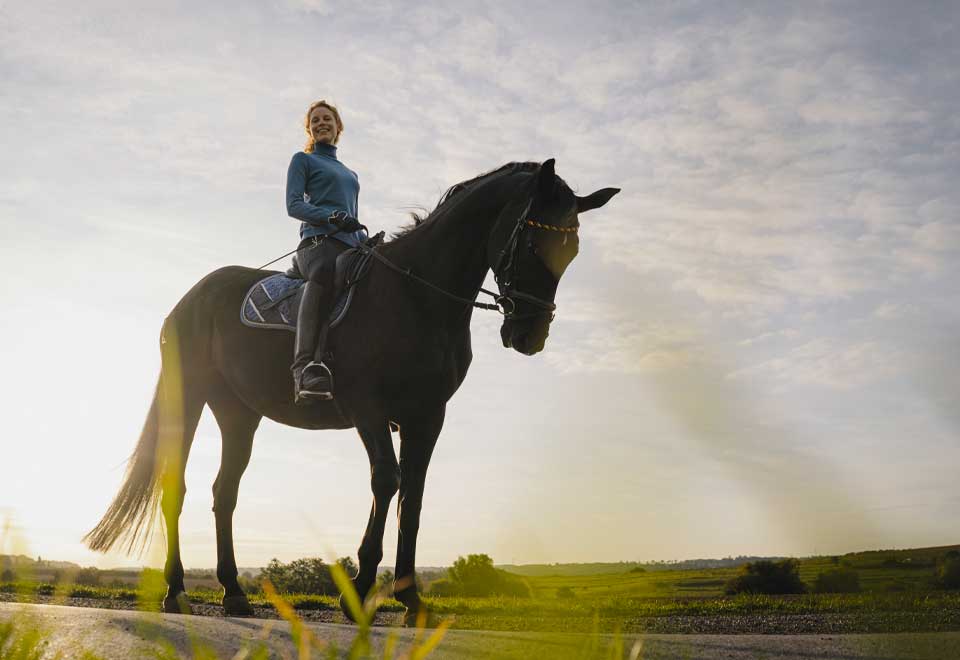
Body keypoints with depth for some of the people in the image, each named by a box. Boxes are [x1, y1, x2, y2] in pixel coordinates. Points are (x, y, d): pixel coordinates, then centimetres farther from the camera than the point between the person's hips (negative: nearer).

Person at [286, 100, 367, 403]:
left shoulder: (350, 174, 38)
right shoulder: (303, 160, 21)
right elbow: (293, 205, 5)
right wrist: (332, 216, -13)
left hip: (351, 245, 7)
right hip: (319, 240, -7)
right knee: (323, 271, -43)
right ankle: (306, 365, -58)